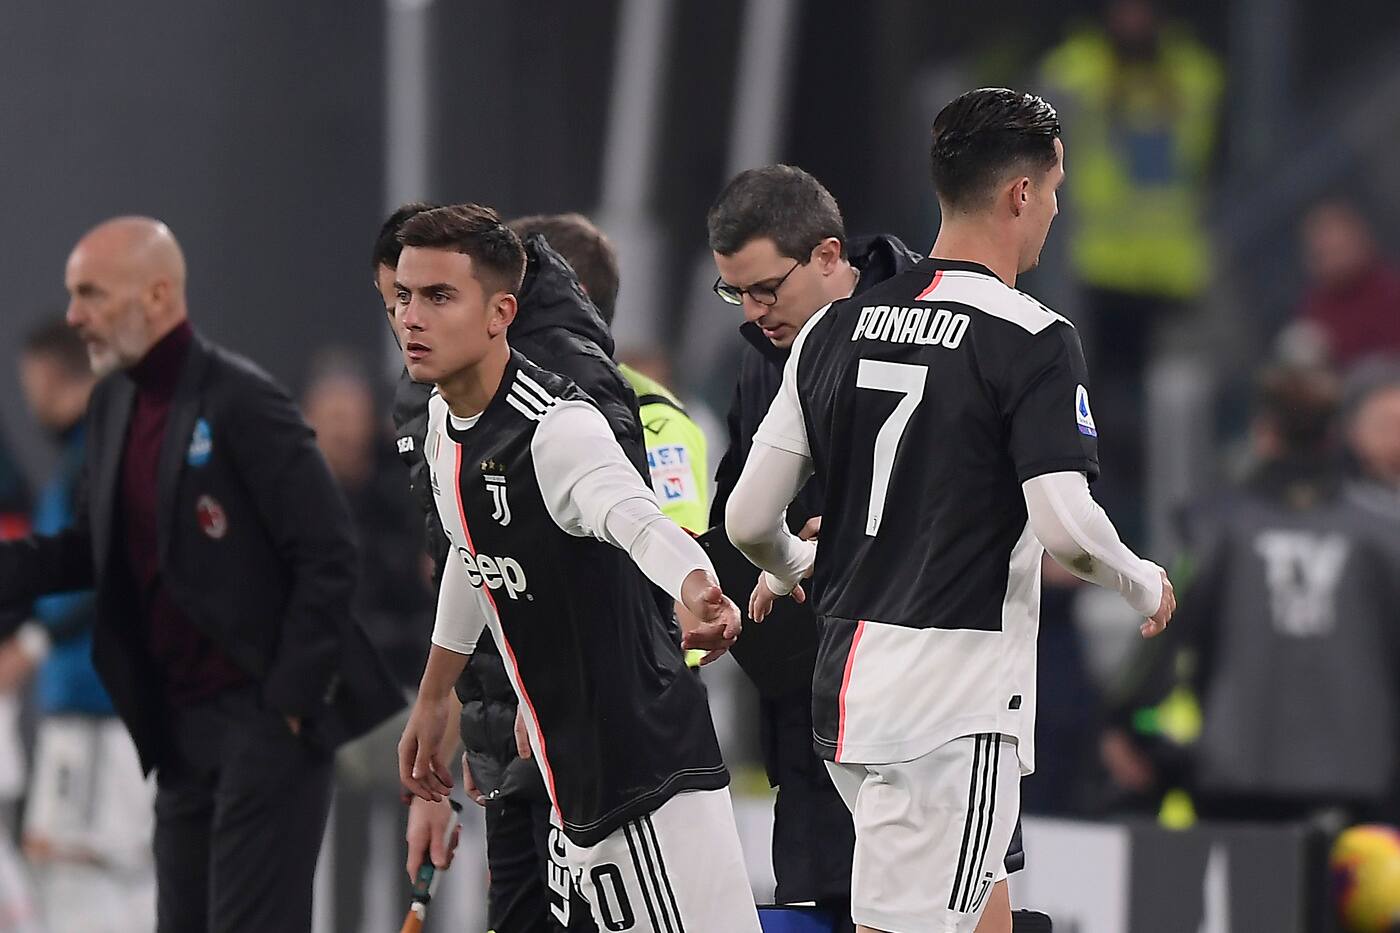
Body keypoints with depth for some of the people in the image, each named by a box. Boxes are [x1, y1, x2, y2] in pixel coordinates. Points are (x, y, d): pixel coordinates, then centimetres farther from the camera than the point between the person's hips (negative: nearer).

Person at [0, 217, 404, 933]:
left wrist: (288, 698, -16)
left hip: (265, 715, -8)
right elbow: (94, 546, 18)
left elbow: (327, 554, -15)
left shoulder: (239, 402, -15)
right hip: (180, 724, 8)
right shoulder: (113, 403, 9)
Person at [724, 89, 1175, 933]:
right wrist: (1146, 586, 1)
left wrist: (787, 569, 29)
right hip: (953, 701, -7)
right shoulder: (1033, 341, -11)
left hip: (845, 688, 7)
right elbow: (1067, 529, -20)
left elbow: (749, 518, 7)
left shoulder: (836, 327, 8)